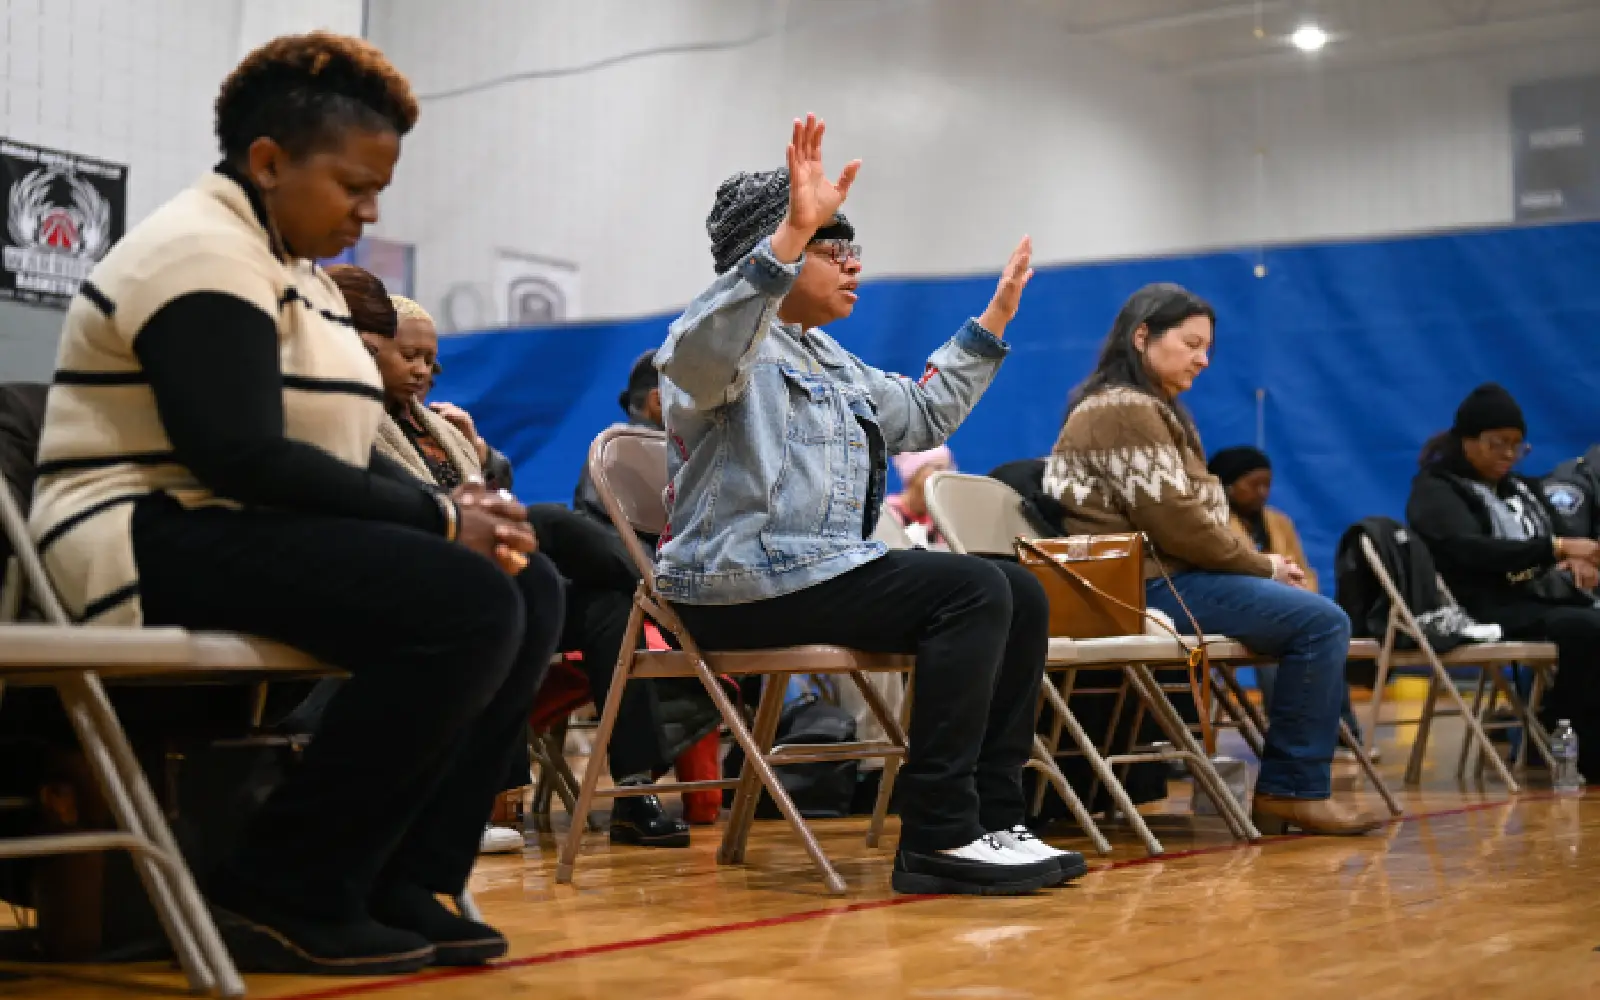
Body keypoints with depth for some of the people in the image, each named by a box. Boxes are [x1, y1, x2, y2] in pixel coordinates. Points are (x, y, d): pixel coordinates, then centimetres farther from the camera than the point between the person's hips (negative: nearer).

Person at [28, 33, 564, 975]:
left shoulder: (300, 272, 18)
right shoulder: (203, 255, -13)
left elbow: (347, 449, 14)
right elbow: (240, 455, -24)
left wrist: (450, 504, -7)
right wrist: (439, 518, -18)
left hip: (250, 534, 10)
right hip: (156, 543, -10)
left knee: (531, 589, -4)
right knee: (467, 607, -26)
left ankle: (405, 884, -6)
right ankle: (282, 894, -16)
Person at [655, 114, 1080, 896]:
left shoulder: (827, 358, 24)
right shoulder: (739, 346, -6)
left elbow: (922, 414, 34)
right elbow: (699, 348, -33)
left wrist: (995, 318, 32)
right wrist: (794, 230, -42)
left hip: (827, 568, 10)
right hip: (747, 583, -10)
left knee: (1020, 595, 2)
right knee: (972, 591, -23)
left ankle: (988, 817, -1)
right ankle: (938, 838, -23)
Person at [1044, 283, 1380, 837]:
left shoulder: (1146, 407, 22)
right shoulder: (1125, 410, -13)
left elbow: (1185, 511, 18)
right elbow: (1173, 521, -19)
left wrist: (1257, 561, 3)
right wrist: (1262, 563, -7)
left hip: (1160, 574, 11)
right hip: (1146, 585, -11)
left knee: (1313, 614, 11)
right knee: (1321, 622, -15)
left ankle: (1288, 786, 7)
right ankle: (1293, 789, -8)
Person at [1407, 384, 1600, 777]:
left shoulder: (1520, 489, 23)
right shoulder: (1435, 490, 0)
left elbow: (1552, 546, 24)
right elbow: (1474, 551, -16)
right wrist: (1557, 548, -25)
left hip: (1543, 600, 7)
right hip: (1489, 611, -7)